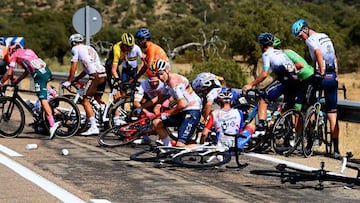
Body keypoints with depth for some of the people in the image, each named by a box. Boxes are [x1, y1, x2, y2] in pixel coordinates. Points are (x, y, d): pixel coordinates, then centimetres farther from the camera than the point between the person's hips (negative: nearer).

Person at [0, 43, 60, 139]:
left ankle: (52, 125, -23)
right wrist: (17, 80, 39)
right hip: (47, 70, 7)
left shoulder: (15, 55, 15)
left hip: (39, 75, -7)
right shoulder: (28, 51, 33)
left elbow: (9, 73, 12)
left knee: (43, 100, -12)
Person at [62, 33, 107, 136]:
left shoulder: (76, 49, 6)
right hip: (103, 75, 8)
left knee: (86, 101, -5)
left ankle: (94, 127, -13)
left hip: (95, 76, -8)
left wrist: (69, 81, 10)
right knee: (97, 99, 23)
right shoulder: (90, 48, 29)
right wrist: (76, 79, 32)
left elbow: (73, 67, 2)